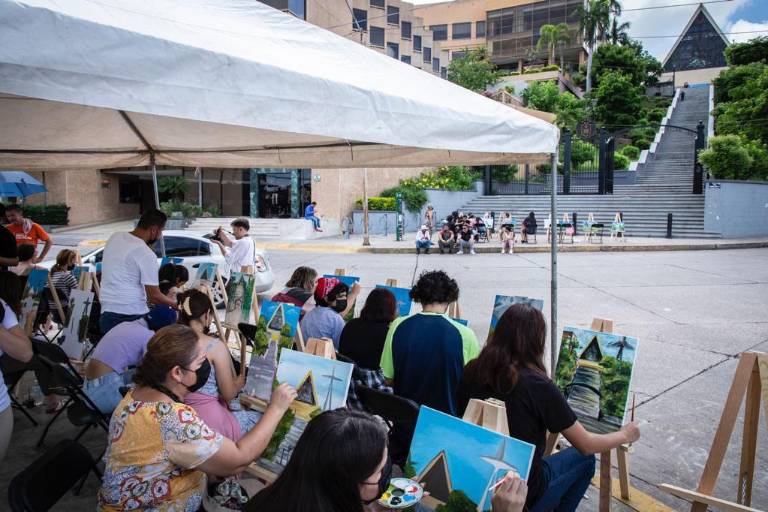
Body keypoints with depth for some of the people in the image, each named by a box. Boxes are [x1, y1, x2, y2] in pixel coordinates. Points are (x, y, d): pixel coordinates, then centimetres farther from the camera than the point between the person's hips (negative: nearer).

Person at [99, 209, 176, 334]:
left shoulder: (114, 237, 6)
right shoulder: (147, 254, -15)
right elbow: (153, 295, -12)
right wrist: (175, 304, 3)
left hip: (106, 314, 7)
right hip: (132, 317, -7)